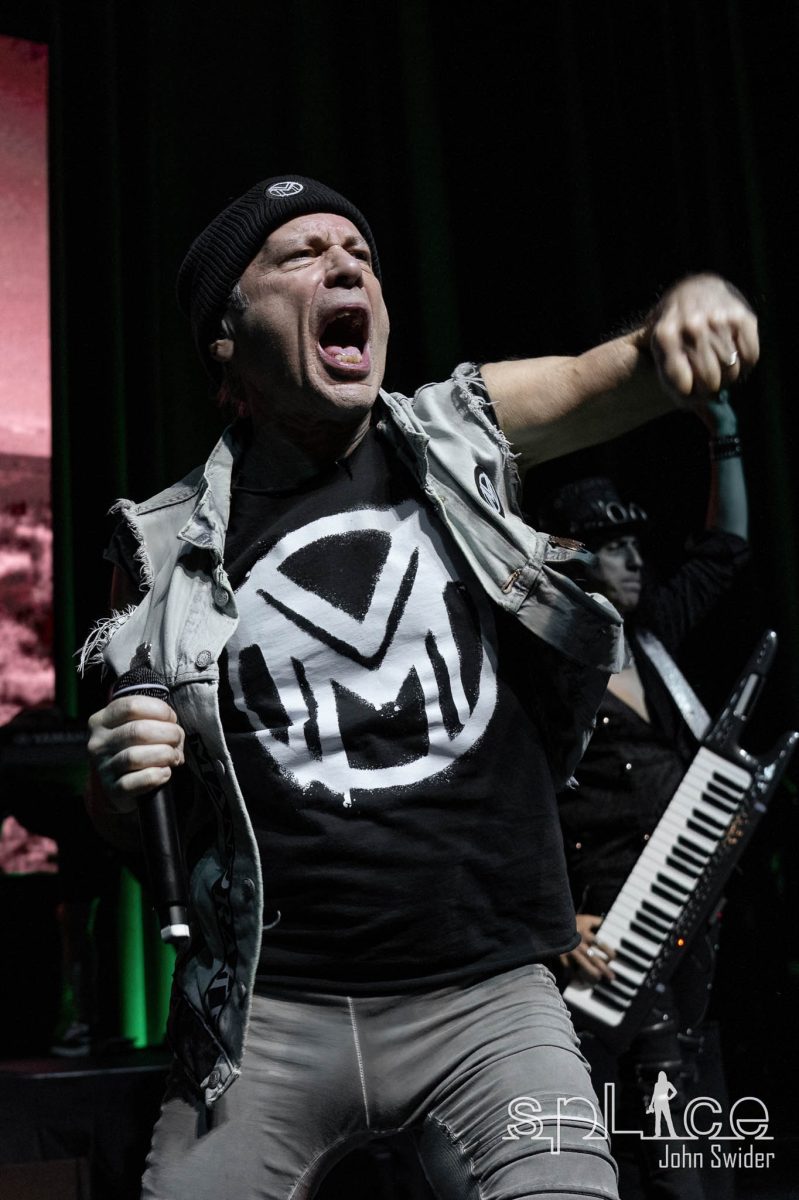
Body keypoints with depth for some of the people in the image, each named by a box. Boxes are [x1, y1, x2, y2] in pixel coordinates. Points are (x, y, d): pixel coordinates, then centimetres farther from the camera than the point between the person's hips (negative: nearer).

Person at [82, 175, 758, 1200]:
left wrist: (685, 313, -26)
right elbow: (121, 825, 10)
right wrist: (119, 776, -13)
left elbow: (623, 375, -4)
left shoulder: (464, 433, 4)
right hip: (268, 1011, 0)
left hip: (490, 996, 0)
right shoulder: (170, 550, 2)